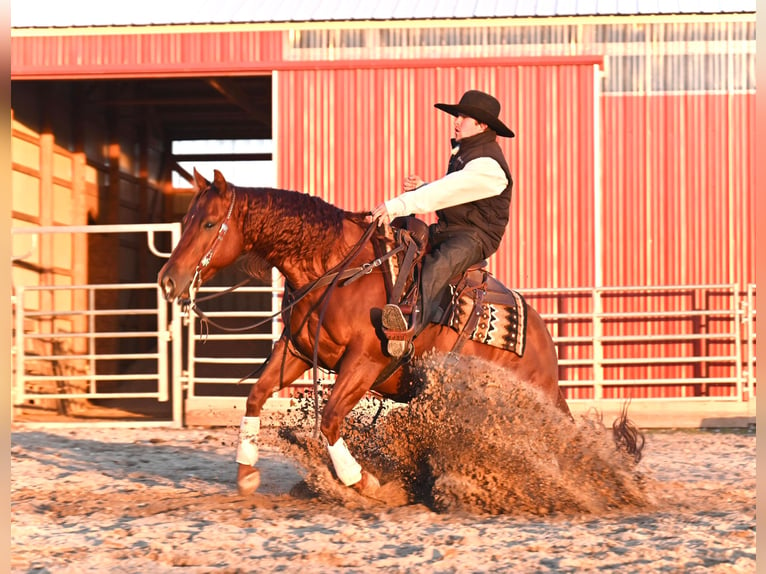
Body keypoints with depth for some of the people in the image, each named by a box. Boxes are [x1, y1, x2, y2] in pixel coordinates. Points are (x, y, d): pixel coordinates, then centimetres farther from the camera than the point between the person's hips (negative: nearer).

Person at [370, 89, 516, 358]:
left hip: (475, 236, -11)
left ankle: (410, 327, -59)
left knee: (439, 264, -38)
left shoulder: (488, 164, -17)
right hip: (447, 229, 11)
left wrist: (397, 206, -29)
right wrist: (421, 187, 4)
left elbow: (446, 192, -26)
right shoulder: (462, 152, 16)